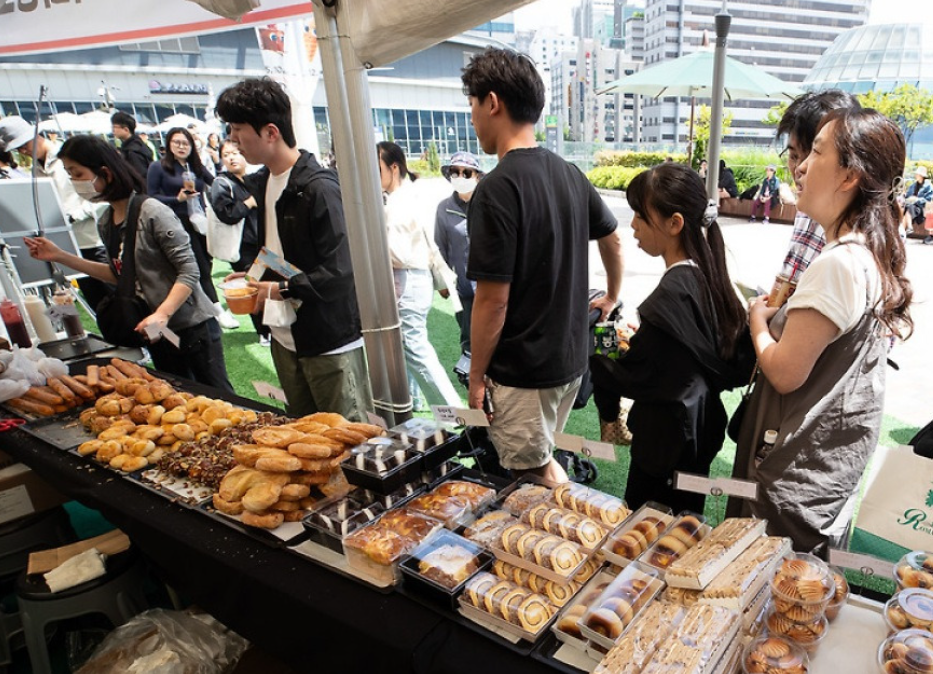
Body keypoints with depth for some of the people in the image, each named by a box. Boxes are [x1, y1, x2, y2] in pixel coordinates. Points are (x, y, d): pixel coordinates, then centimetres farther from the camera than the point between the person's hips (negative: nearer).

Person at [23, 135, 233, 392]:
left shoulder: (152, 212, -17)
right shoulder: (105, 223, 8)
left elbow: (189, 271, -19)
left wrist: (162, 314, -30)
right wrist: (61, 257, 13)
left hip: (192, 326, -8)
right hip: (154, 332, 8)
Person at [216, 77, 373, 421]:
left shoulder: (319, 188, -18)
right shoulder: (261, 183, 10)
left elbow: (338, 273, -23)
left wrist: (280, 290, -16)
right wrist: (256, 277, 6)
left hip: (331, 343, -9)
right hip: (285, 340, 9)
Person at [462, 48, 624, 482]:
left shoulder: (496, 189, -21)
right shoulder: (569, 174, 2)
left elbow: (493, 300, -21)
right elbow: (612, 240, 16)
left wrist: (476, 375, -8)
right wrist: (611, 298, 32)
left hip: (523, 370, -8)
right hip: (572, 355, 8)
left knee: (535, 474, 10)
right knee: (541, 459, 24)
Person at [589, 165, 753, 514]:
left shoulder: (671, 295, -27)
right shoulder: (707, 275, 0)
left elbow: (629, 377, -21)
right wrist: (639, 342, 8)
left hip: (666, 443, -9)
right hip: (701, 429, 9)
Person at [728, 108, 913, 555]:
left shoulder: (837, 264, -26)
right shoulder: (876, 255, 5)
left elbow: (785, 373, -23)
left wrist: (758, 321, -7)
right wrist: (781, 315, 6)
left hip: (802, 474, -9)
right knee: (812, 577, 25)